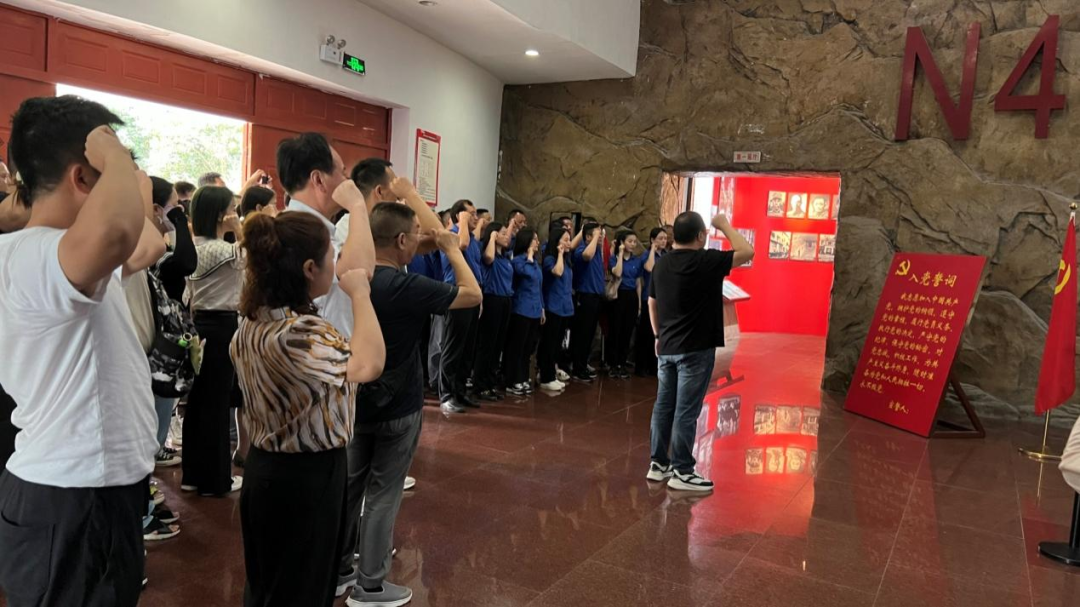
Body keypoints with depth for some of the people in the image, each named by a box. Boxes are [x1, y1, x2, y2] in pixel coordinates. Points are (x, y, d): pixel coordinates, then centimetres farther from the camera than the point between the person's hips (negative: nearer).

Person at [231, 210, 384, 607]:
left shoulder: (254, 320, 1)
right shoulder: (295, 332, -31)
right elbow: (368, 365, -43)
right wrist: (360, 294, -29)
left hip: (266, 466, 9)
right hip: (307, 475, -9)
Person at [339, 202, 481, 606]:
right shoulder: (407, 287, -23)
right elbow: (473, 294, -13)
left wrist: (405, 196, 18)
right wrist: (451, 250, -2)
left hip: (355, 401, 7)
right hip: (397, 407, -7)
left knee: (349, 486, 17)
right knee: (382, 495, 5)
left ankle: (338, 569, 30)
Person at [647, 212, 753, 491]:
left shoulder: (662, 264, 8)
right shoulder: (704, 261, -15)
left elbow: (652, 303, 16)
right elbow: (746, 252, -10)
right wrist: (724, 225, 0)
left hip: (667, 348, 8)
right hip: (695, 349, -7)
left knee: (664, 406, 12)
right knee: (686, 411, -1)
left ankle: (659, 464, 21)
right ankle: (681, 472, 6)